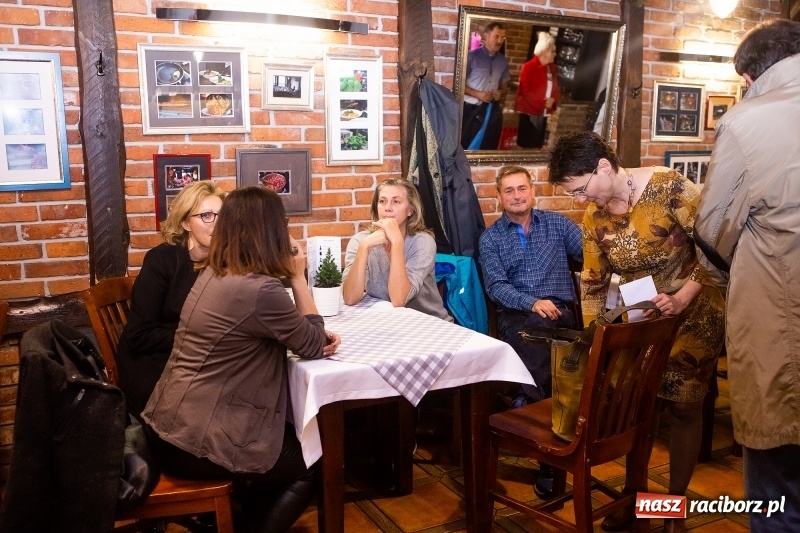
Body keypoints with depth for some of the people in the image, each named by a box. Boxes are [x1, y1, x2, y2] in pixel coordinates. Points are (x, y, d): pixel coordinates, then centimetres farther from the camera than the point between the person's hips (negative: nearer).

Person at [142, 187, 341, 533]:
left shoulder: (213, 274, 4)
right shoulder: (260, 290, -25)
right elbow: (313, 346, -10)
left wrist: (316, 336, 0)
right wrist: (298, 277, -5)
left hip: (173, 424, 9)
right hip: (197, 441, -9)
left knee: (297, 442, 25)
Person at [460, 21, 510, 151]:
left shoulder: (503, 61, 10)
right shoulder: (472, 56, -6)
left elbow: (504, 86, 18)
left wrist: (501, 93, -6)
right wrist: (477, 94, -18)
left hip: (492, 110, 5)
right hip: (471, 108, -5)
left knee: (488, 147, 7)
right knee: (466, 146, -1)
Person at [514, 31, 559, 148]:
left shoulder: (552, 68, 12)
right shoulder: (528, 67, -9)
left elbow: (556, 89, 14)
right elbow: (525, 91, -14)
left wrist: (552, 100, -9)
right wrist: (543, 102, -17)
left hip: (543, 113, 6)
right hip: (529, 112, -6)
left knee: (538, 144, 7)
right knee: (525, 143, -4)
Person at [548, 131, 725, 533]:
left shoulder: (668, 188, -21)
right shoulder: (594, 217, -5)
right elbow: (592, 283, 3)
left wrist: (682, 298, -26)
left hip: (693, 312, -4)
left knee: (684, 406, 3)